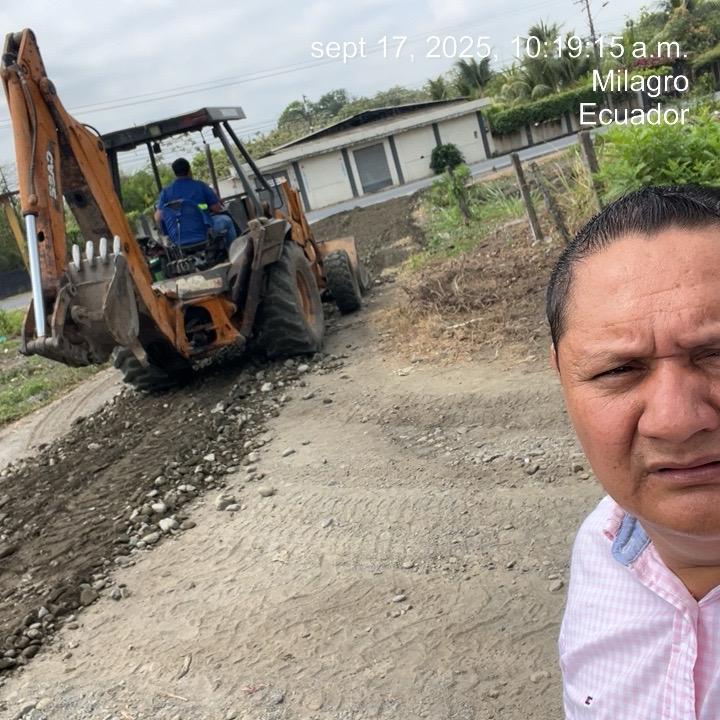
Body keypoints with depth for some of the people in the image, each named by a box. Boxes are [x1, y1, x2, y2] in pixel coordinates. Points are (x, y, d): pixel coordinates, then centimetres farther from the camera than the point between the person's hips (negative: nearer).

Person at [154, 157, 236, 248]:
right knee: (225, 220, 20)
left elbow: (158, 218, 4)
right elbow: (217, 209, 1)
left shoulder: (165, 191, 3)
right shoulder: (200, 186, -4)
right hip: (202, 236, -3)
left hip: (176, 241, 3)